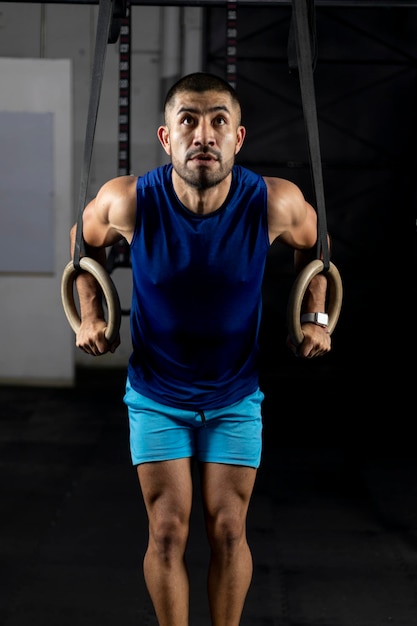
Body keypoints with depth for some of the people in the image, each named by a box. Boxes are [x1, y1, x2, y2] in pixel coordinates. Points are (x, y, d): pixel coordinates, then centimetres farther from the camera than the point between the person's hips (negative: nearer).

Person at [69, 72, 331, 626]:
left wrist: (316, 317, 1)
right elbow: (86, 241, 3)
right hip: (156, 395, 0)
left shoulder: (275, 202, -22)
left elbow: (313, 243, 3)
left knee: (228, 530, 4)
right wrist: (90, 315, -1)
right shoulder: (128, 202, -23)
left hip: (236, 396, 0)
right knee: (168, 532, 1)